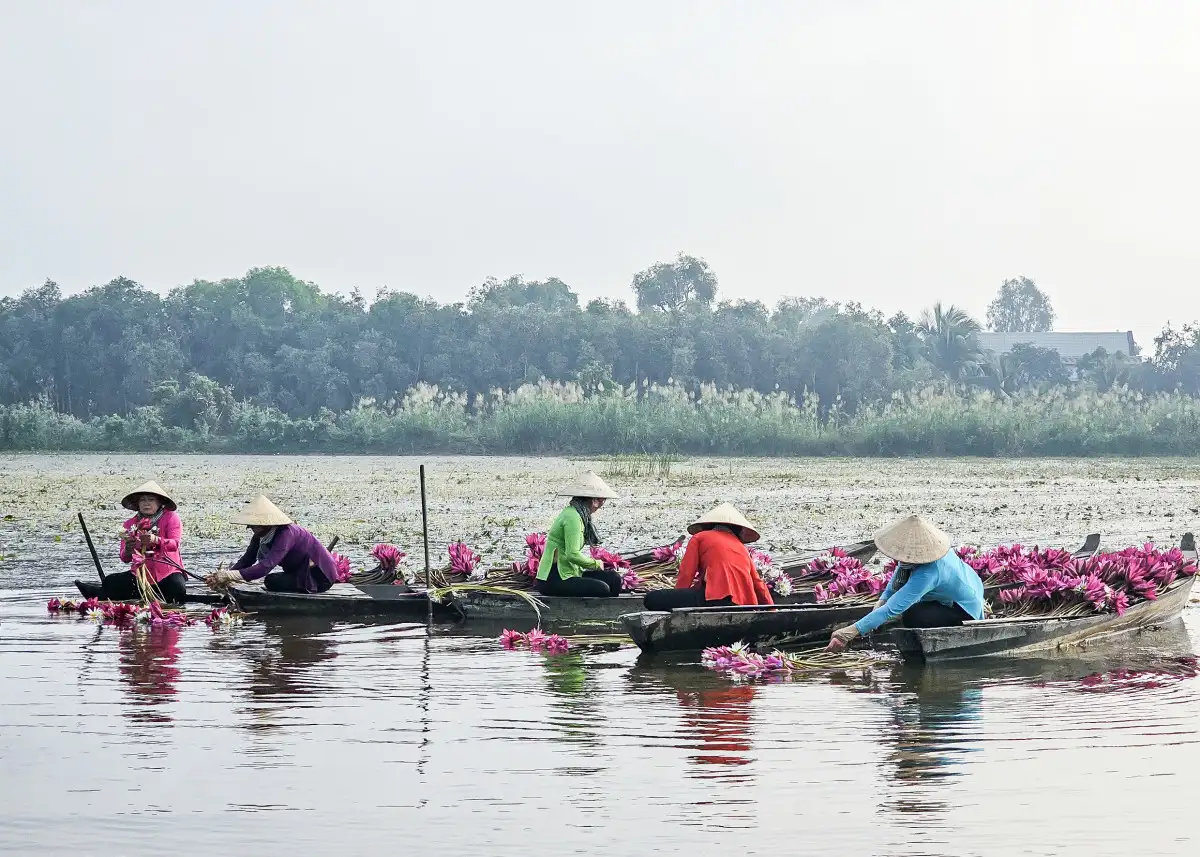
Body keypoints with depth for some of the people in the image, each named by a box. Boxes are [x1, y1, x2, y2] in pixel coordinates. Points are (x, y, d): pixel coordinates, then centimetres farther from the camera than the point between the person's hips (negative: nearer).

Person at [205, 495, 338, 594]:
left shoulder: (286, 534, -29)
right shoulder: (260, 536, -1)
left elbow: (265, 567, -38)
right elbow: (246, 560, -6)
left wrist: (229, 576, -43)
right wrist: (224, 577, -24)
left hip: (320, 577, -9)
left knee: (271, 581, -22)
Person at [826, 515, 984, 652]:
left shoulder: (927, 575, -41)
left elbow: (891, 609, -42)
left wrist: (852, 631, -43)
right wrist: (882, 600, -11)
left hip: (965, 611, -9)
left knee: (911, 617, -25)